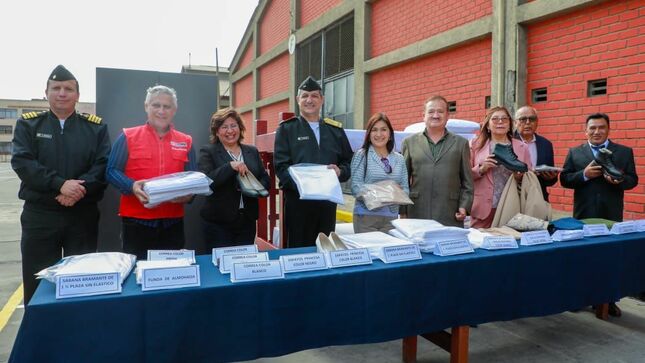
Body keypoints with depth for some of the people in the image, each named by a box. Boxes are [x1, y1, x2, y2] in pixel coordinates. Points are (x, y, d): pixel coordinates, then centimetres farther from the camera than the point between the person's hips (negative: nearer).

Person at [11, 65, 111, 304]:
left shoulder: (95, 127, 6)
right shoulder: (28, 125, 6)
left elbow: (104, 165, -4)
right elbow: (22, 162, -8)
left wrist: (79, 190, -20)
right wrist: (60, 184, -21)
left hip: (83, 215, 0)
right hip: (39, 215, 0)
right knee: (37, 282, 8)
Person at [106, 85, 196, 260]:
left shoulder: (185, 142, 9)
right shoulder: (128, 137, 2)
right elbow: (112, 171, -1)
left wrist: (189, 193, -12)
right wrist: (133, 186, -20)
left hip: (172, 223, 3)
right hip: (136, 221, -2)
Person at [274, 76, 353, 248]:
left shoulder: (335, 129, 13)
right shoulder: (286, 129, 2)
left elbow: (349, 162, 13)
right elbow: (281, 166, -7)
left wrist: (340, 171, -10)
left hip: (328, 201, 4)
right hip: (297, 201, -3)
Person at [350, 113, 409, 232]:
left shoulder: (399, 159, 11)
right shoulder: (361, 155, -1)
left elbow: (406, 189, 11)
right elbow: (356, 187, -8)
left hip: (391, 217, 4)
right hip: (366, 215, -3)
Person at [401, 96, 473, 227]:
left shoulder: (461, 143, 13)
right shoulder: (410, 142, 11)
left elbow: (467, 181, 12)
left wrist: (464, 206, -1)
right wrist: (402, 211, 5)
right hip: (417, 214, 0)